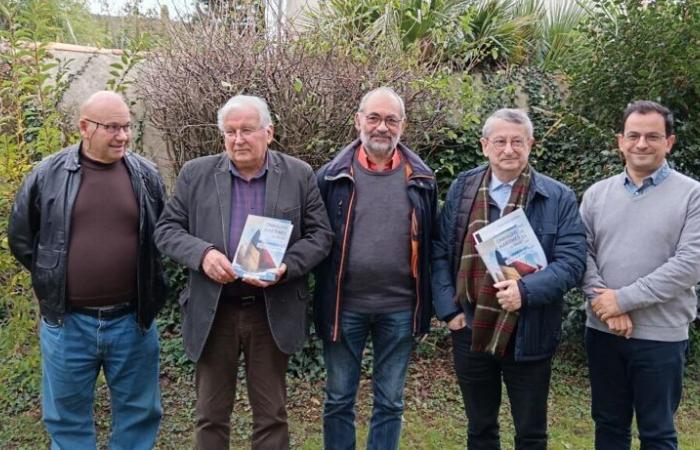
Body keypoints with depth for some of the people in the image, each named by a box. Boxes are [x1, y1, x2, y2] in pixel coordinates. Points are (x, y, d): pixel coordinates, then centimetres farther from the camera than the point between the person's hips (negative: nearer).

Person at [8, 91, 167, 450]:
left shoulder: (146, 176, 1)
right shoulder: (47, 175, -3)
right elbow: (20, 237, 9)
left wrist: (147, 286, 7)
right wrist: (54, 277, 8)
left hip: (133, 321, 1)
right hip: (67, 322, 0)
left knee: (139, 414, 13)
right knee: (67, 418, 13)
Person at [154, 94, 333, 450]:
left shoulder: (299, 176, 0)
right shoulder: (195, 173, 2)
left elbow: (320, 235, 1)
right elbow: (166, 229, 2)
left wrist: (285, 267, -17)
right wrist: (202, 253, -18)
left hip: (273, 312, 0)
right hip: (212, 311, 1)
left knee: (271, 415, 11)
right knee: (211, 415, 12)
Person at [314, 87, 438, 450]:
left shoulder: (420, 179, 2)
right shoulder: (333, 175, -2)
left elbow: (430, 243, 7)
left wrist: (429, 301, 4)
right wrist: (321, 295, -2)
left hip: (399, 308, 1)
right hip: (345, 306, -1)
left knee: (390, 402, 13)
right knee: (338, 400, 12)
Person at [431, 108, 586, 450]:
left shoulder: (558, 198, -5)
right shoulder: (461, 189, 3)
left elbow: (572, 262, -11)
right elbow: (439, 253, 4)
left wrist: (526, 290, -25)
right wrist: (448, 309, -5)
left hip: (528, 336, -2)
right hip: (469, 332, 2)